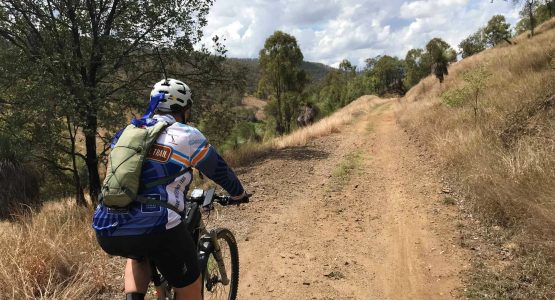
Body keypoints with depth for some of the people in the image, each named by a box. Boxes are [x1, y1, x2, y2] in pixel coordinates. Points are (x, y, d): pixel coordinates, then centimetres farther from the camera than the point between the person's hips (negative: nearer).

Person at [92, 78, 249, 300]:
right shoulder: (186, 135, 4)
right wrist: (239, 194, 35)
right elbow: (220, 170, 15)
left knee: (138, 254, 39)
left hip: (106, 231, 6)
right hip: (155, 229, -5)